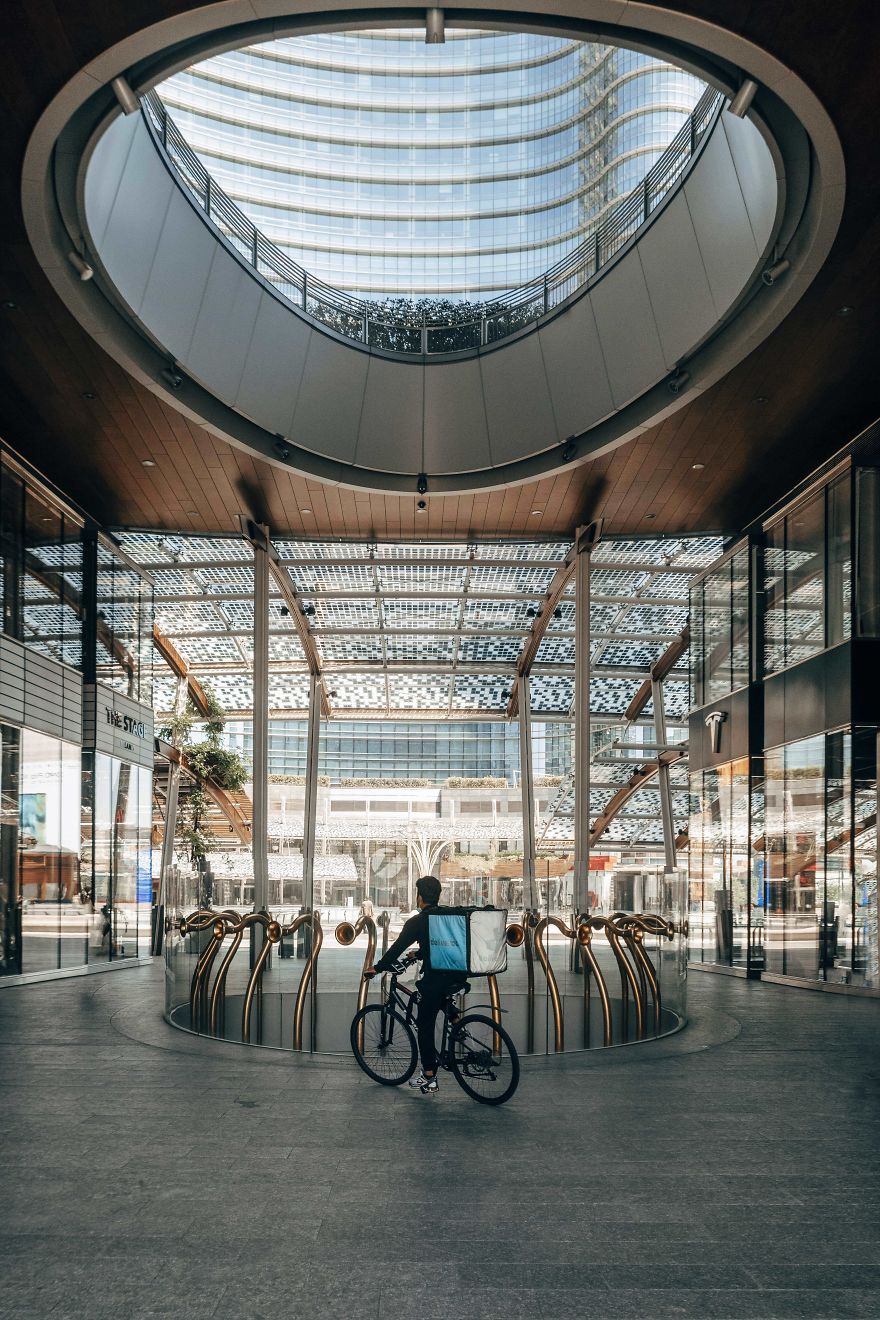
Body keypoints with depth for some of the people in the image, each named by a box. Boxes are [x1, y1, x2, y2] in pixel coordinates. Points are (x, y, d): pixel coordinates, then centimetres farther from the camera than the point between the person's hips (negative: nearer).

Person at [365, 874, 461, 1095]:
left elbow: (397, 948, -3)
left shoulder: (417, 922, -5)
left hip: (434, 980, -6)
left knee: (426, 1027, 3)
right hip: (457, 976, 6)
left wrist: (377, 968, 9)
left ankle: (429, 1078, 3)